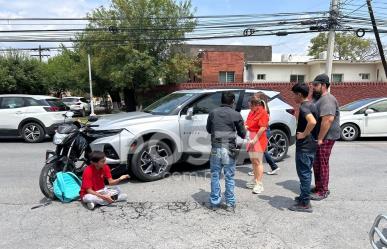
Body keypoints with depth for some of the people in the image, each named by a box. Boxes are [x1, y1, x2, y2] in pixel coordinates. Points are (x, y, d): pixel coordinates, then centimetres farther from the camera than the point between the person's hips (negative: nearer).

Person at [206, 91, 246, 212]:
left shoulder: (213, 113, 3)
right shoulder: (236, 115, -4)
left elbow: (208, 129, 14)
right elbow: (242, 134, 3)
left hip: (215, 148, 2)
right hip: (229, 149, -2)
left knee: (215, 176, 11)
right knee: (229, 177, 8)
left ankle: (215, 202, 18)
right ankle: (230, 204, 15)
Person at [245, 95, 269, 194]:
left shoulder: (263, 113, -13)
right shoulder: (251, 112, 13)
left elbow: (263, 128, -19)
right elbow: (248, 124, 21)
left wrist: (255, 139, -21)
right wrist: (245, 126, -1)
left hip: (259, 139, -9)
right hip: (251, 138, 9)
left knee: (258, 161, -7)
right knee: (253, 161, 16)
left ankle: (259, 184, -2)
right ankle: (255, 180, 30)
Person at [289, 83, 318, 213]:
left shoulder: (304, 107, -18)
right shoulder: (312, 105, 11)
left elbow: (312, 122, -35)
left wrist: (303, 134, -23)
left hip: (304, 146, -10)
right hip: (311, 144, 10)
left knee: (304, 173, -2)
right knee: (306, 172, 19)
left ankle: (305, 204, 7)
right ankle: (304, 196, 33)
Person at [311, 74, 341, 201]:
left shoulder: (327, 99, -17)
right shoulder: (320, 98, 17)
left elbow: (328, 119, -28)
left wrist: (320, 139, -27)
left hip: (325, 138, -10)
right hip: (319, 137, 10)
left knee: (322, 164, -2)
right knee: (317, 164, 16)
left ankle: (323, 191, 9)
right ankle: (318, 187, 29)